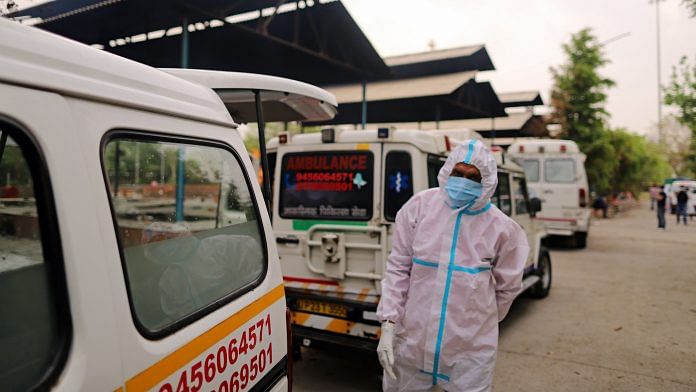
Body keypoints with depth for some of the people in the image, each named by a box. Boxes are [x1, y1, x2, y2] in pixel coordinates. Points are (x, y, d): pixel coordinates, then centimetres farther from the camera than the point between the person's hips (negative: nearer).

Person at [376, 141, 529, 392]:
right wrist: (388, 323, -6)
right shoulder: (420, 206, -6)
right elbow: (398, 268, -2)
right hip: (411, 339, 1)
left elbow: (508, 286, 9)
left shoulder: (501, 227, -6)